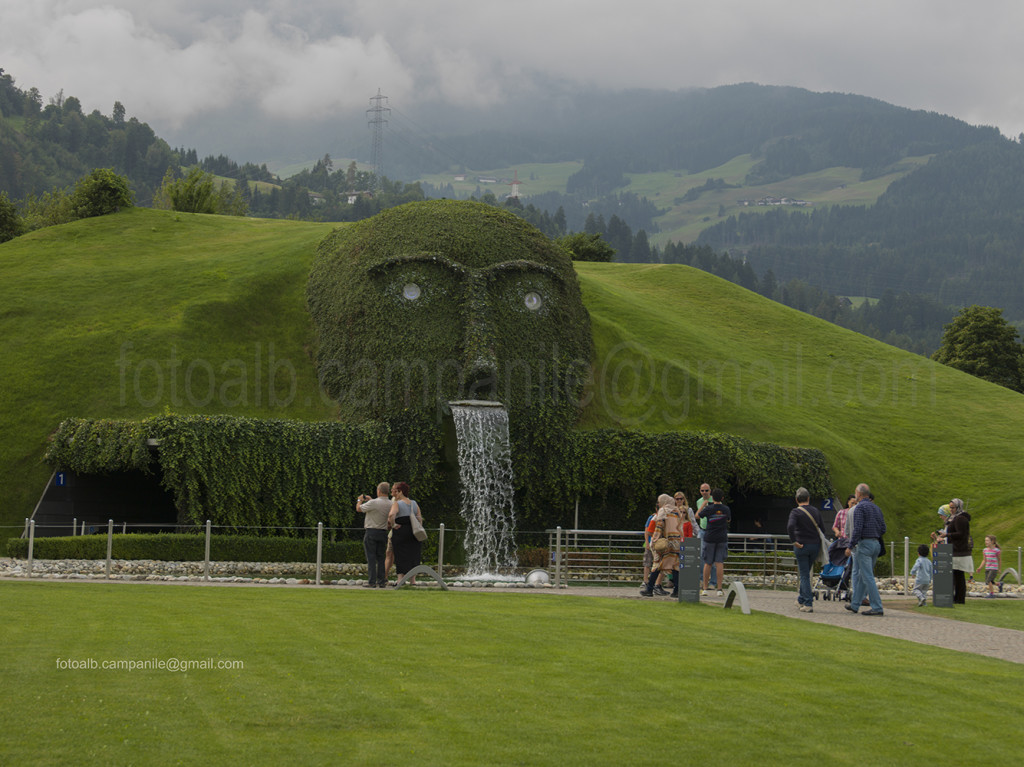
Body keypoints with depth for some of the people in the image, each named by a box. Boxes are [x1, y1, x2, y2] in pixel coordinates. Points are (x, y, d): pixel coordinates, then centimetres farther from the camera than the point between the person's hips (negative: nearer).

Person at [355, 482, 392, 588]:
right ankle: (382, 582, 9)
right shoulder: (391, 504, 3)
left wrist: (359, 500, 17)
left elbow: (359, 509, -3)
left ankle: (372, 582, -6)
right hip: (383, 532, 5)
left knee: (371, 558, -3)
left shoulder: (373, 503, -16)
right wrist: (370, 500, 31)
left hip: (371, 532, -5)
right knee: (380, 558, 11)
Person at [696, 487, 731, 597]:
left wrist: (704, 504, 16)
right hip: (722, 538, 1)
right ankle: (719, 589, -5)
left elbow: (697, 516, 6)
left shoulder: (708, 508, -8)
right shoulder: (726, 509, -2)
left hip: (709, 538, -1)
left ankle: (704, 588, 10)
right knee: (719, 563, 0)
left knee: (708, 563, 7)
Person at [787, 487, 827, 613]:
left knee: (804, 575, 0)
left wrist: (794, 541, -18)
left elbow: (790, 526, -27)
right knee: (806, 573, 20)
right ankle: (801, 599, 30)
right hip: (815, 546, 5)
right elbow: (822, 529, 9)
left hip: (802, 546, -5)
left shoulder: (796, 512, -9)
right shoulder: (816, 511, 7)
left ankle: (808, 604, -6)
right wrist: (819, 544, 16)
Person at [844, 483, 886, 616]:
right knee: (862, 576, 15)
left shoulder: (860, 507, -8)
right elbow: (883, 529, 14)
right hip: (876, 544, 8)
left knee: (868, 577, -8)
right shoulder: (876, 508, 15)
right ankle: (854, 604, 23)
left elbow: (857, 529, -16)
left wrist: (850, 547, -13)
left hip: (864, 544, -8)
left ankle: (877, 607, -12)